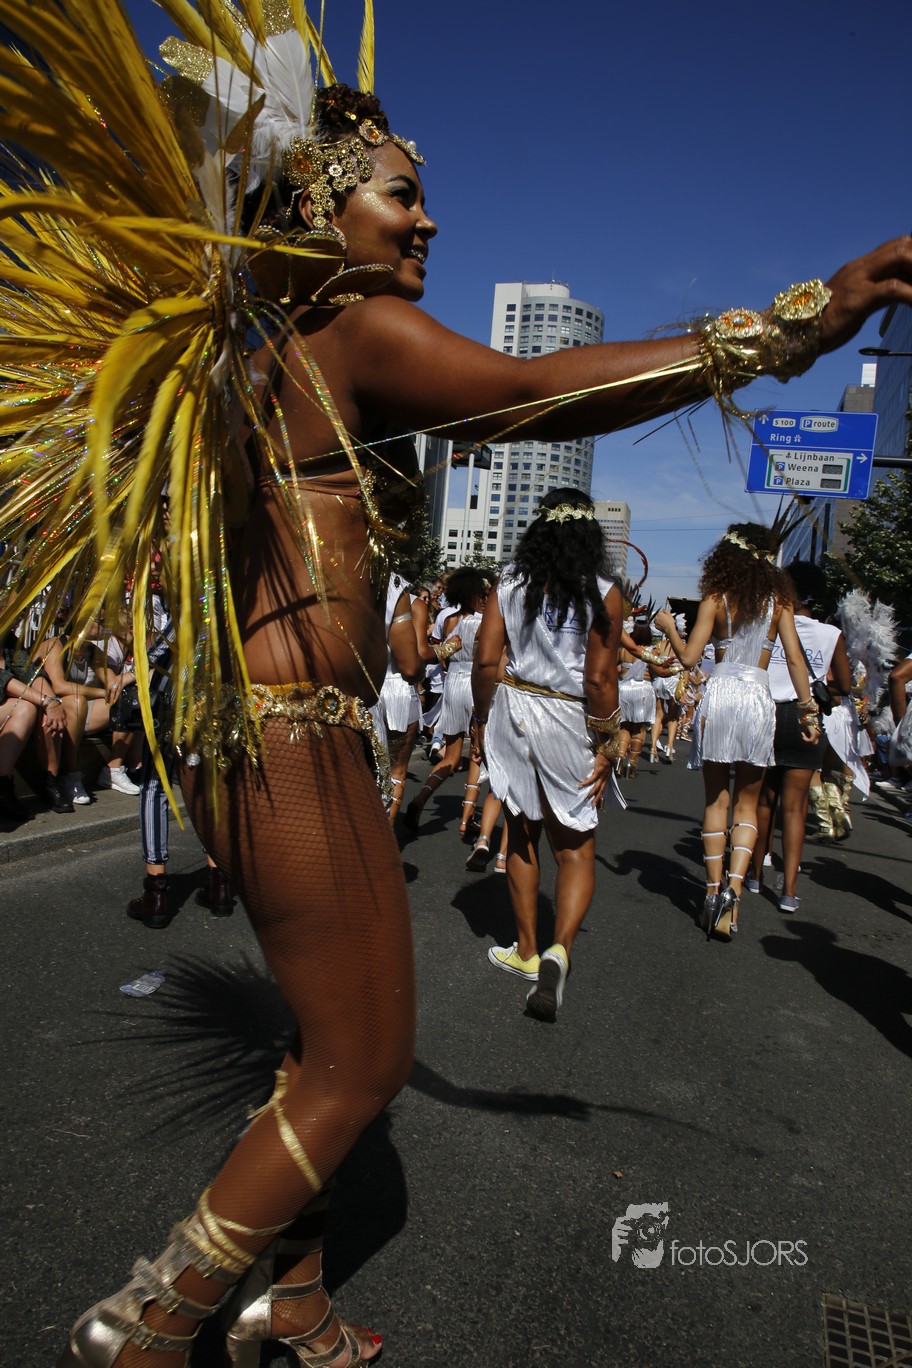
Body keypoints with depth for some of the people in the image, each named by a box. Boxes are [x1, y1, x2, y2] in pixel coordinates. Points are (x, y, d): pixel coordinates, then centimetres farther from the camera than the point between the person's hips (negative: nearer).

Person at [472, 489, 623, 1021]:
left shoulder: (510, 581, 0)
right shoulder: (603, 594, -9)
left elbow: (486, 661, -3)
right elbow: (599, 679, -13)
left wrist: (482, 719, 9)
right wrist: (606, 747, -5)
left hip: (513, 711, 3)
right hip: (569, 722, -3)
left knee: (523, 837, 17)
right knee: (576, 850, 8)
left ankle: (527, 950, 28)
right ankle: (559, 950, -12)